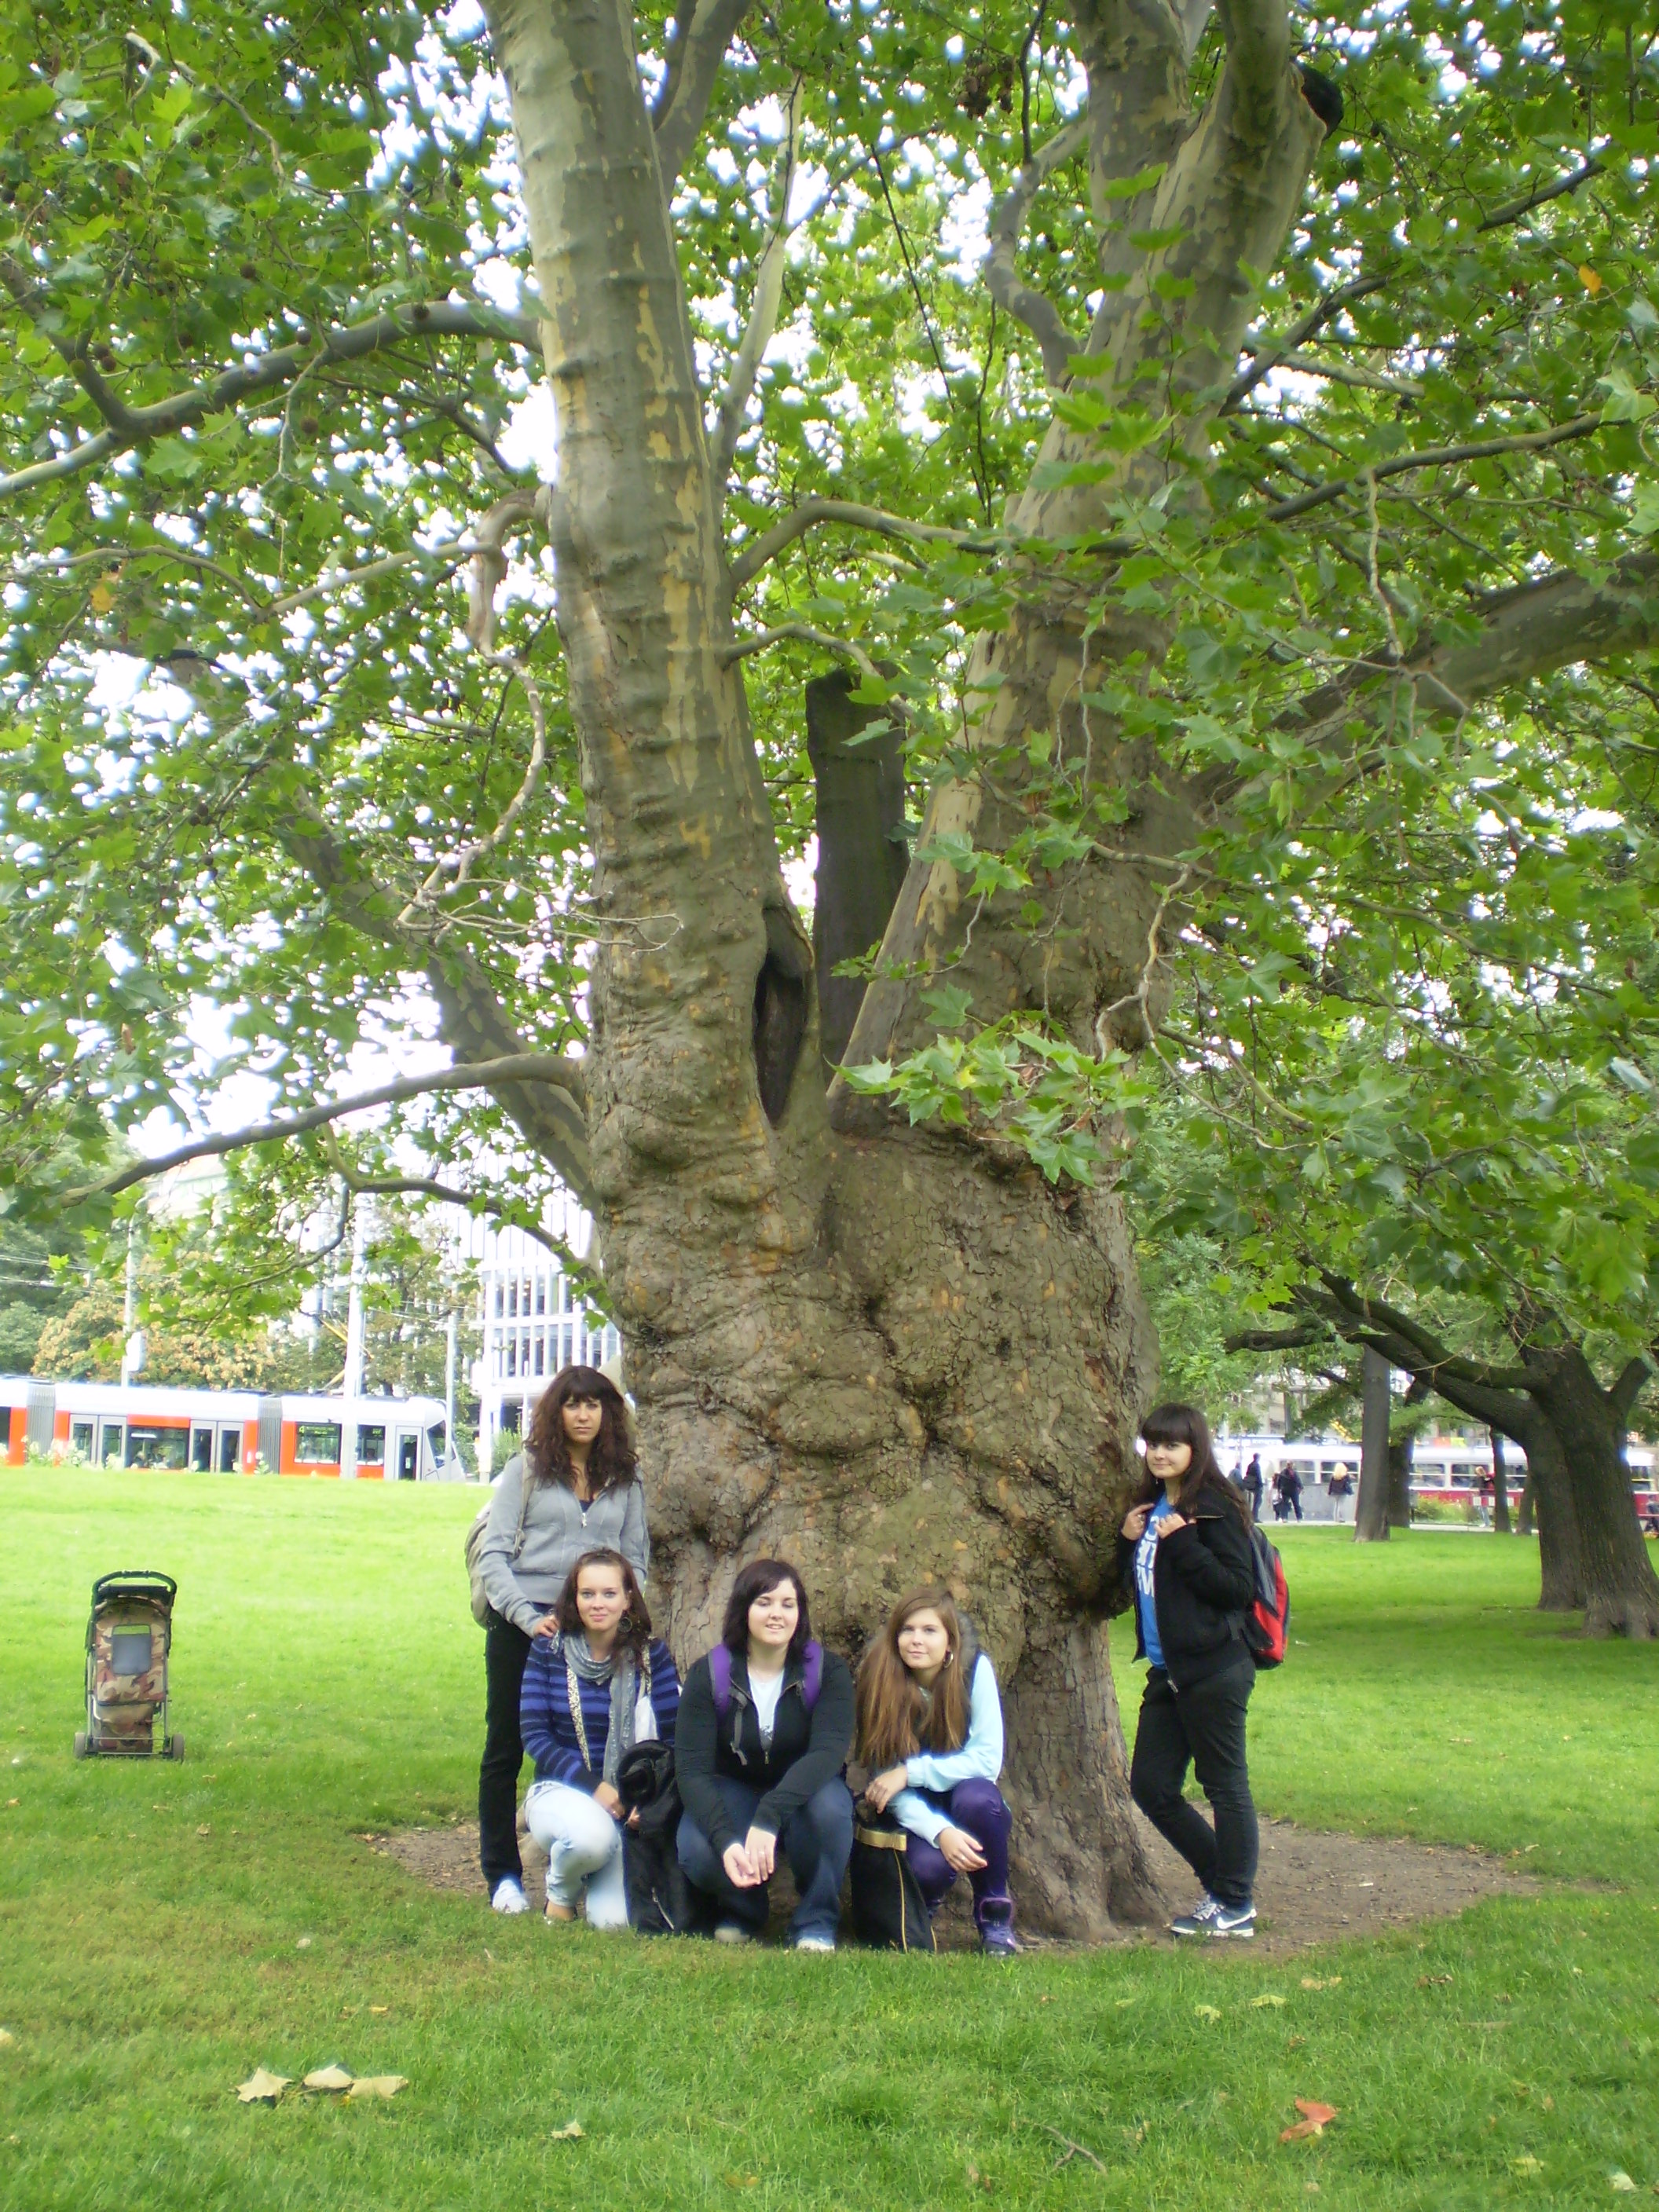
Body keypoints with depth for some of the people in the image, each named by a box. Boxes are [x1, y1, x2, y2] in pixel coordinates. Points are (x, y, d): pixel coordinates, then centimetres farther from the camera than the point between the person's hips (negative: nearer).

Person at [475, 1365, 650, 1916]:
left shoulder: (626, 1479, 10)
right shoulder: (526, 1469, 2)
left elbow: (636, 1559, 14)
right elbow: (493, 1554, -2)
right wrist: (527, 1617, -13)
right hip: (521, 1625, -1)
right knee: (505, 1748, 4)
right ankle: (503, 1876, 14)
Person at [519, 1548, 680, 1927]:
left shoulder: (651, 1655, -2)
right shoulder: (547, 1651, -3)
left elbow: (672, 1738, -3)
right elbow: (533, 1734, -8)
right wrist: (593, 1786, -20)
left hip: (628, 1802, 1)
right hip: (560, 1791, -1)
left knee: (613, 1920, -18)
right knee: (592, 1834, -37)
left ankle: (604, 1880, 20)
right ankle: (560, 1891, 0)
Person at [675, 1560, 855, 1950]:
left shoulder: (826, 1671, -13)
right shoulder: (709, 1674, -13)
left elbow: (829, 1751, -29)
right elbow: (691, 1768, -20)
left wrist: (769, 1817, -45)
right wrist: (725, 1841, -38)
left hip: (804, 1793, 0)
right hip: (733, 1796, 0)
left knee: (829, 1803, -36)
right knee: (696, 1851, -32)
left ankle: (817, 1924, -10)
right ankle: (742, 1910, 5)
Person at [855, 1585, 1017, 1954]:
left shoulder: (976, 1669, -17)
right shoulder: (880, 1680, -16)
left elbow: (988, 1758, -19)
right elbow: (884, 1777, -16)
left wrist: (911, 1771, -26)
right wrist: (939, 1832, -31)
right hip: (917, 1812, 0)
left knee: (975, 1797, -34)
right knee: (928, 1865, -32)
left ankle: (994, 1913, -8)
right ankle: (921, 1908, 7)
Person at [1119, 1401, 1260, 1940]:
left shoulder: (1215, 1508, -10)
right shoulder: (1148, 1508, 14)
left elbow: (1238, 1588, -18)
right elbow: (1132, 1586, 18)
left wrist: (1182, 1543, -21)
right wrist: (1127, 1541, 2)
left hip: (1214, 1669, -9)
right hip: (1167, 1671, 9)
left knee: (1225, 1786, 3)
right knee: (1150, 1787, 11)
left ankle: (1235, 1906, 16)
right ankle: (1222, 1882, 26)